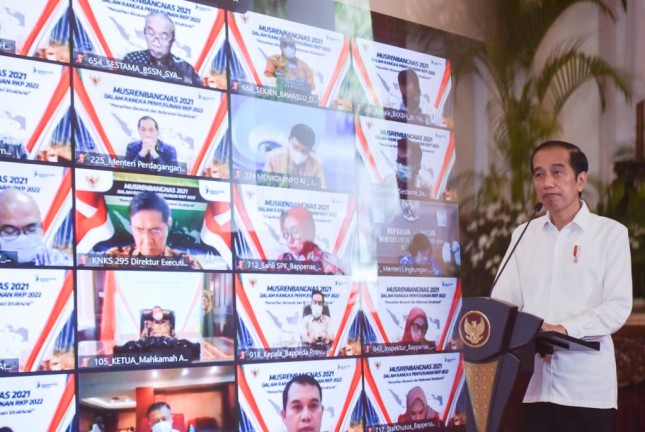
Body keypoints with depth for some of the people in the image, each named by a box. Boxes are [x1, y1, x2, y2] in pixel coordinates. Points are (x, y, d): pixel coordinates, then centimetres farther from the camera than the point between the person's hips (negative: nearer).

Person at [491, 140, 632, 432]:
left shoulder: (610, 233, 2)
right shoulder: (523, 235, 13)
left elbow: (619, 306, -6)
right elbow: (501, 300, 7)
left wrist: (565, 329, -21)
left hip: (589, 384, -3)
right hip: (536, 381, 3)